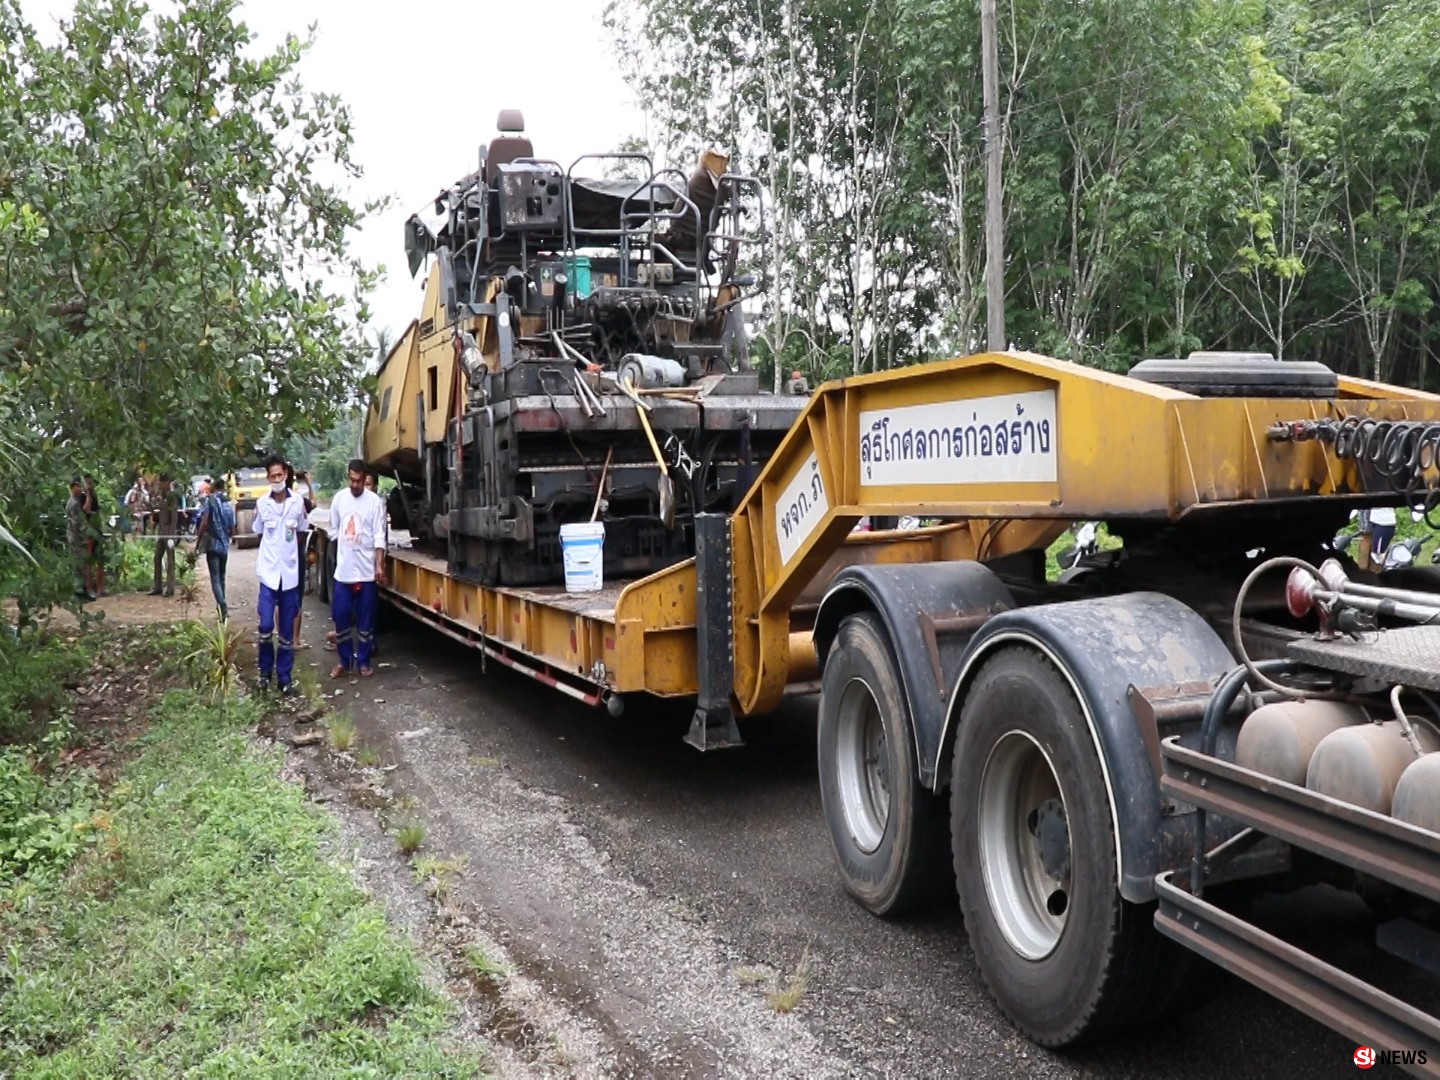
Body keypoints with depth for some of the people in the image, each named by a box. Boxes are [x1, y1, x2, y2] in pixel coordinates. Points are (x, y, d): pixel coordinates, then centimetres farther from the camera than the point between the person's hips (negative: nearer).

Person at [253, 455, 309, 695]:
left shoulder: (297, 503, -1)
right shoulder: (261, 503, -2)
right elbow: (257, 532, 13)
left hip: (290, 572, 1)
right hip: (268, 572, -1)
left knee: (287, 630, 6)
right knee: (266, 626, -8)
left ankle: (284, 677, 15)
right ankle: (265, 672, 13)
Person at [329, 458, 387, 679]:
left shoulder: (375, 501, -5)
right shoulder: (339, 498, 4)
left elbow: (379, 536, -8)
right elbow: (333, 530, 14)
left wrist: (379, 565, -14)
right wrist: (342, 551, 12)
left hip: (367, 569, -2)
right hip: (343, 569, 2)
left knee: (366, 619, 5)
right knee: (341, 617, 5)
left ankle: (363, 661, 16)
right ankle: (344, 661, 17)